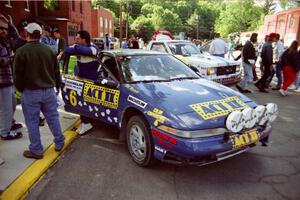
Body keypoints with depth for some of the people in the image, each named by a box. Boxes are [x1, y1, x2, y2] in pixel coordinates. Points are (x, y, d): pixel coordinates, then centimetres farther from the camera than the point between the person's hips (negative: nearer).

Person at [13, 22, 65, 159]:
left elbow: (18, 75, -9)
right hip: (49, 90, 5)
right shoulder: (49, 50, 3)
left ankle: (36, 151, 17)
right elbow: (56, 71, 10)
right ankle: (59, 143, 25)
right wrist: (57, 86, 22)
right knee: (53, 118, 15)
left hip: (31, 92, -4)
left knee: (32, 122, 7)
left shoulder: (21, 51, -12)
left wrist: (21, 90, 8)